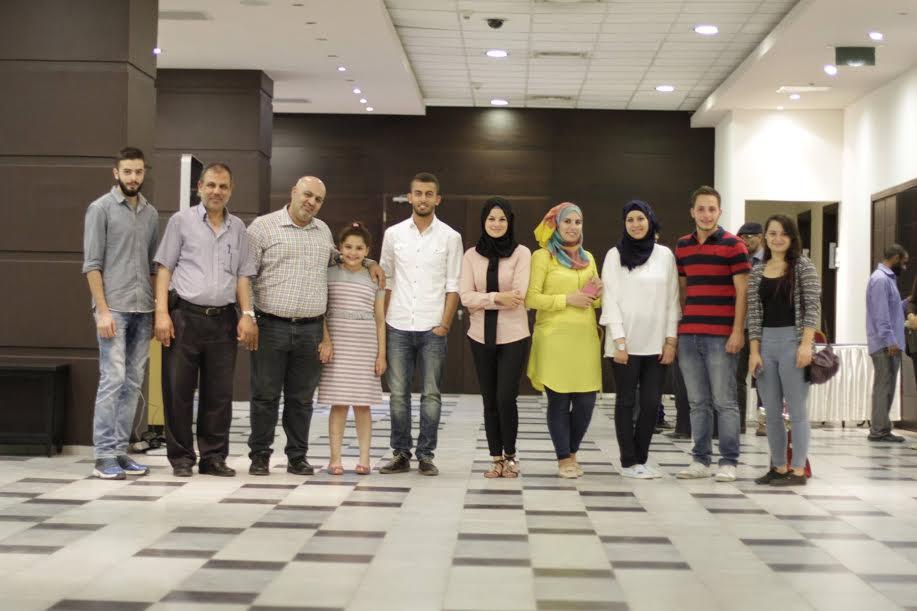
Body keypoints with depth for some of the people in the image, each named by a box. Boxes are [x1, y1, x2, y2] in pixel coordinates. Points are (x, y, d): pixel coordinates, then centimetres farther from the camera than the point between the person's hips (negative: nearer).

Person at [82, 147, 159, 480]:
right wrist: (102, 310, -12)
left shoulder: (151, 213, 13)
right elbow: (92, 263, -5)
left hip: (144, 310, 5)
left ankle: (120, 450, 10)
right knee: (112, 379, -9)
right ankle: (104, 456, -5)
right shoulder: (100, 208, -1)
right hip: (114, 307, -5)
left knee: (133, 382, 5)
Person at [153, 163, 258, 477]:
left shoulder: (237, 227, 14)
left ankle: (214, 457, 14)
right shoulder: (181, 221, 4)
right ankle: (181, 458, 9)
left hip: (223, 319, 3)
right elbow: (164, 268, 1)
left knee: (219, 393, 5)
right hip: (185, 316, -3)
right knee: (179, 390, 0)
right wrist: (161, 313, -8)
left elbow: (243, 275, 15)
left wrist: (247, 314, 3)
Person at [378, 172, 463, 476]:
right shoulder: (394, 234, 7)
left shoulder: (450, 237, 2)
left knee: (431, 394, 1)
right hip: (398, 327, 1)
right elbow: (385, 281, 11)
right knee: (398, 393, 4)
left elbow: (453, 286, 1)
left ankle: (425, 455, 8)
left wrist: (445, 324, -7)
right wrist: (381, 321, 5)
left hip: (432, 328, -1)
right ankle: (401, 454, 13)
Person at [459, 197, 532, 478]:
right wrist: (497, 298, -16)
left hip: (513, 337, -3)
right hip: (481, 337, 3)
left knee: (506, 398, -6)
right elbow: (465, 296, -5)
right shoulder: (471, 255, 5)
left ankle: (510, 456, 12)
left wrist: (483, 300, -9)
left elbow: (518, 296, -12)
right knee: (490, 400, 9)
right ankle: (496, 458, 19)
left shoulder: (521, 253, -3)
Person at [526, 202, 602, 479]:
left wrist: (597, 295, 3)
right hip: (554, 339, -5)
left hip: (585, 338, 5)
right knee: (559, 401, -1)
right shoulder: (543, 256, 0)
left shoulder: (588, 257, 18)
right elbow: (531, 299, -8)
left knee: (586, 401, 2)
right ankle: (564, 459, 11)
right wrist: (568, 299, -13)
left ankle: (572, 452, 22)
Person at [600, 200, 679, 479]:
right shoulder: (615, 255, -1)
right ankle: (629, 462, 9)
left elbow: (672, 299, 7)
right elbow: (610, 300, -5)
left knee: (651, 403, 3)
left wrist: (671, 339, 0)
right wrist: (619, 342, -11)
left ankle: (641, 459, 13)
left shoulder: (665, 255, 7)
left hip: (657, 343, 3)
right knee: (626, 402, 3)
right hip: (626, 343, -3)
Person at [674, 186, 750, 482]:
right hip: (688, 334, 5)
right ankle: (700, 460, 15)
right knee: (698, 402, 9)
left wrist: (737, 332, -12)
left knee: (724, 401, -1)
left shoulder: (733, 245, -2)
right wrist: (677, 326, 14)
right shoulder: (682, 246, 13)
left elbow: (742, 291, -5)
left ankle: (728, 463, 5)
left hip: (720, 336, -5)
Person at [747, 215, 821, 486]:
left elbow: (813, 307, -5)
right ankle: (779, 467, 16)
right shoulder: (757, 272, 11)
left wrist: (806, 344, -14)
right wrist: (754, 351, 2)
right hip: (765, 343, 5)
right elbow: (754, 314, 9)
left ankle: (798, 471, 3)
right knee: (771, 412, 7)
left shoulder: (803, 267, 0)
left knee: (796, 410, -1)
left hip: (793, 342, -4)